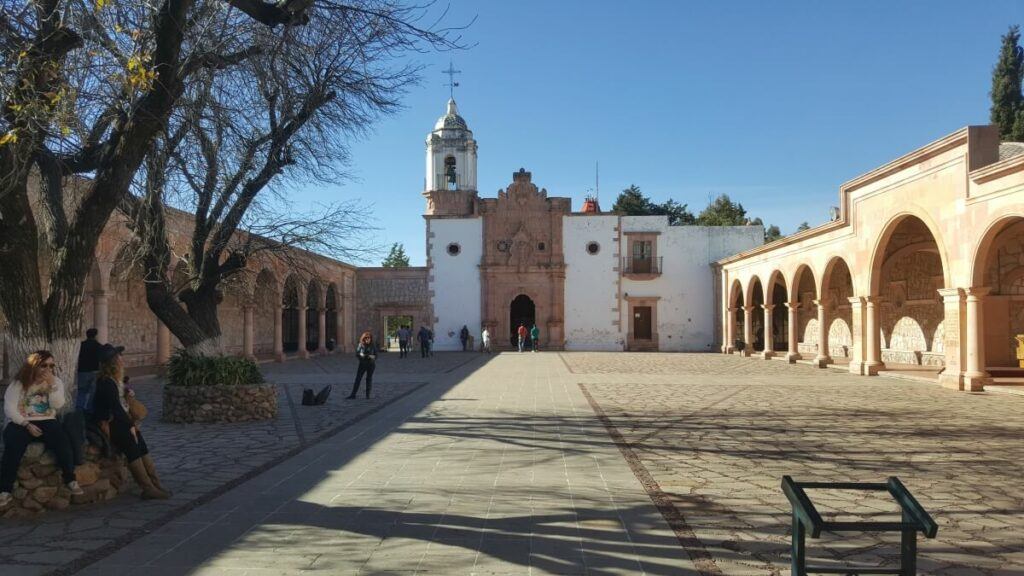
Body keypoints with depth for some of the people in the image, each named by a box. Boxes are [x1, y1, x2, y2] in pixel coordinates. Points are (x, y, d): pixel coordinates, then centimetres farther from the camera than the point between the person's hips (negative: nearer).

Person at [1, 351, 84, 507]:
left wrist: (51, 384, -16)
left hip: (46, 422, 2)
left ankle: (70, 478, -17)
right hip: (21, 423, -1)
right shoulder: (18, 383, 0)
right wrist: (27, 424, -18)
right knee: (13, 445, -33)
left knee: (61, 439, -29)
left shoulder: (56, 382, 7)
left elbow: (58, 405, -7)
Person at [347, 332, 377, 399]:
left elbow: (376, 356, -3)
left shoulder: (373, 345, -4)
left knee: (369, 379, 5)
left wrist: (372, 356, -24)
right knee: (358, 378, -1)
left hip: (371, 364, -1)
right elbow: (357, 354, -3)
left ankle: (368, 395, 14)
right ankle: (353, 394, 1)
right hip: (362, 364, 1)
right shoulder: (361, 345, -4)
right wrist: (361, 355, -23)